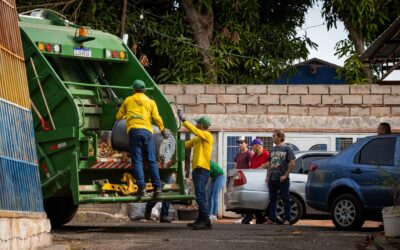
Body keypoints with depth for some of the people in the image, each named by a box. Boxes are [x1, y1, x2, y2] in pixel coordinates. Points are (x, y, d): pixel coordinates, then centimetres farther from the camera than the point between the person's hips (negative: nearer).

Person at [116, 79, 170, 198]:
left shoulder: (128, 100, 16)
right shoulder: (150, 102, 16)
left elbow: (118, 116, 22)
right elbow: (157, 118, 6)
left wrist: (125, 116, 45)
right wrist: (162, 129, 21)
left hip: (133, 130, -1)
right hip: (147, 131, 1)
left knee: (137, 161, -4)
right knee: (152, 161, 2)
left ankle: (142, 188, -16)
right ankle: (157, 187, -6)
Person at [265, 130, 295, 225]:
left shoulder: (287, 149, -4)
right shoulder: (273, 150, 14)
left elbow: (292, 163, -8)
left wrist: (285, 175, -12)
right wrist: (267, 176, 10)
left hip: (282, 179, -6)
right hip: (272, 179, 6)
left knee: (286, 199, -1)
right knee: (272, 200, 8)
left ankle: (287, 220, 0)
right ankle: (272, 219, 12)